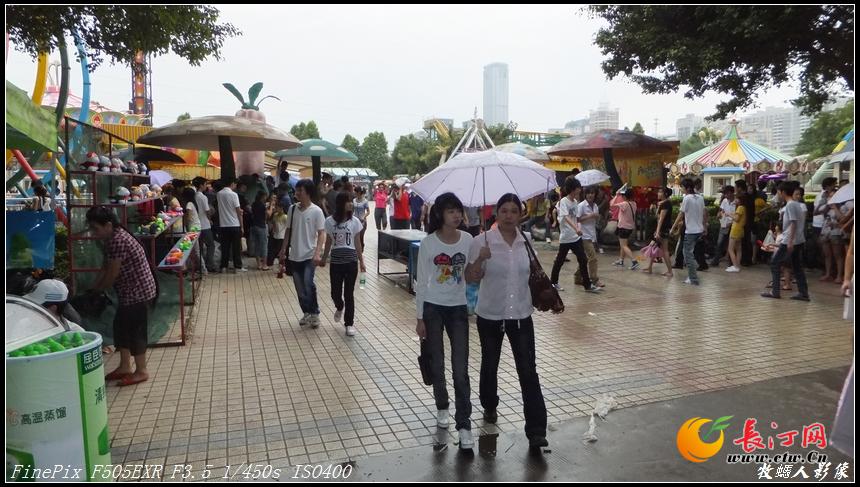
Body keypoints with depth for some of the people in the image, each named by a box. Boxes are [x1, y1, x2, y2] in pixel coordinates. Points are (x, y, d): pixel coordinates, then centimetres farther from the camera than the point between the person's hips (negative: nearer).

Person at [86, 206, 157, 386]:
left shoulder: (118, 241, -23)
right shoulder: (113, 239, 9)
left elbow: (112, 274, -19)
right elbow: (105, 269, 13)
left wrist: (96, 291, -4)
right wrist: (93, 289, 6)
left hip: (138, 292, -10)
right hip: (129, 292, 10)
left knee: (135, 330, -1)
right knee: (121, 327, 17)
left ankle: (141, 371, 11)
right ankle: (125, 366, 29)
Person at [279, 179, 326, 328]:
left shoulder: (316, 211, -9)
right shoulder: (293, 209, 5)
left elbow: (321, 234, -10)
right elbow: (289, 231, 13)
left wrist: (317, 253, -21)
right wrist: (283, 250, 13)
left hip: (310, 255, -5)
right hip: (295, 255, 5)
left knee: (308, 284, -18)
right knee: (300, 288, 10)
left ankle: (315, 313, -1)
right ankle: (307, 313, 26)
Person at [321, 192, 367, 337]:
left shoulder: (354, 221, -2)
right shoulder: (330, 221, -1)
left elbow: (357, 243, 4)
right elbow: (328, 242, 10)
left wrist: (361, 261, 4)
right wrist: (323, 259, 16)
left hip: (351, 261, -1)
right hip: (336, 261, 1)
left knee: (349, 293, 0)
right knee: (335, 292, 4)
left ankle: (349, 323, 13)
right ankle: (339, 308, 40)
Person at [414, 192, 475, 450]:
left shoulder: (468, 240, -4)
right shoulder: (428, 243, -10)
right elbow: (421, 282, -5)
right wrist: (420, 317, -5)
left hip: (458, 308, 1)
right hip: (433, 308, -1)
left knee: (461, 369, -3)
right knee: (437, 364, 12)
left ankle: (464, 425, 5)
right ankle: (442, 407, 37)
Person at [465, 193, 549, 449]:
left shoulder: (527, 241, -1)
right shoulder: (482, 241, -11)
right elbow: (471, 278, -12)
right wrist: (480, 259, -28)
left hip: (521, 315, 1)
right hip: (490, 315, -1)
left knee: (528, 371, -2)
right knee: (489, 364, 17)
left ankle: (537, 430, 4)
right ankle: (489, 406, 44)